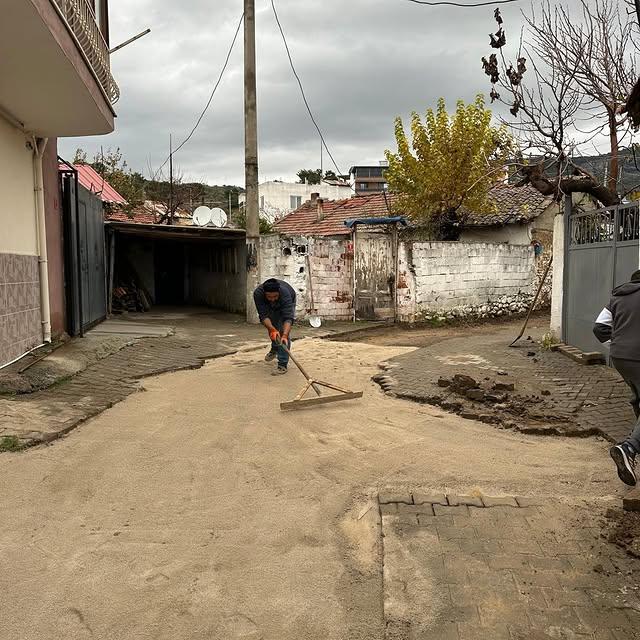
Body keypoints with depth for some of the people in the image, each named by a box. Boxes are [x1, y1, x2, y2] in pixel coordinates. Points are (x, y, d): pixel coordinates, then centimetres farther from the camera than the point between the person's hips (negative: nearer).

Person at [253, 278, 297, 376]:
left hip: (288, 303, -3)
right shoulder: (258, 293, -38)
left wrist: (285, 335, -63)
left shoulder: (285, 293, -45)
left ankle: (282, 365, -14)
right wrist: (272, 329, -52)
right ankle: (274, 349, 41)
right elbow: (263, 315, -36)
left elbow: (288, 318, -49)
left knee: (284, 331, -16)